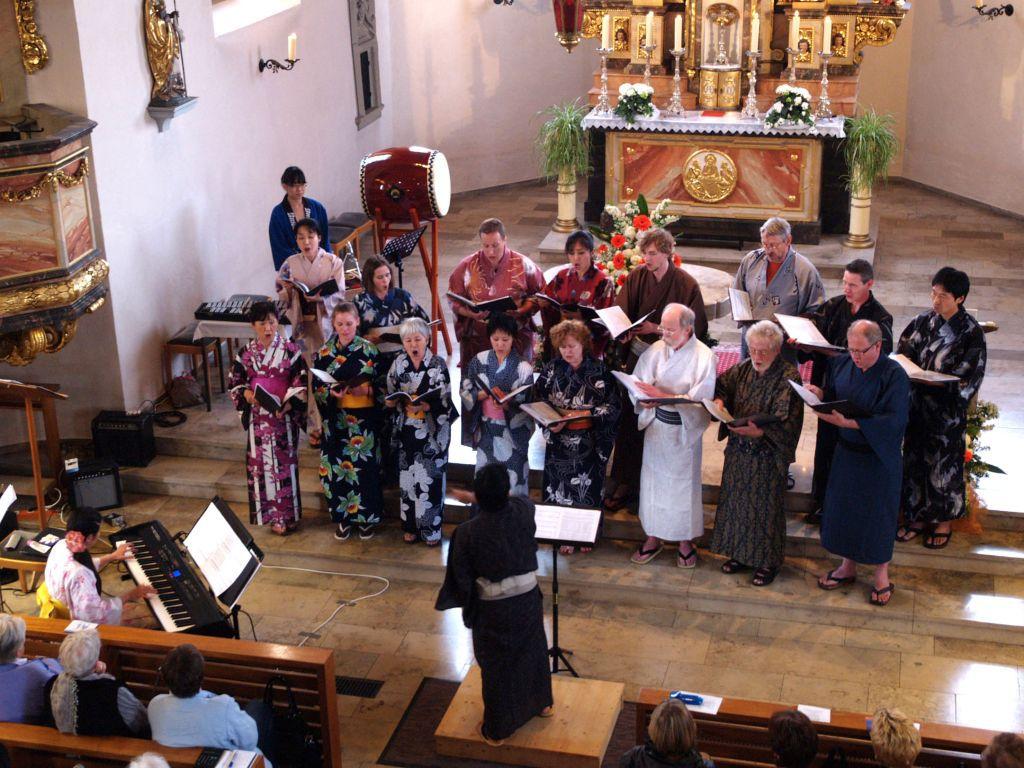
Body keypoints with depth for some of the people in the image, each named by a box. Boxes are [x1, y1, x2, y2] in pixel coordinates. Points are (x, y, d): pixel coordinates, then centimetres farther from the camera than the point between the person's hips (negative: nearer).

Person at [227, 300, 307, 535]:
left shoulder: (291, 350, -6)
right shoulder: (246, 353, 1)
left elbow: (301, 385, -6)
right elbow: (235, 383, 6)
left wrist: (287, 406, -21)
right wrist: (248, 395, -15)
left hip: (283, 417, -2)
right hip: (257, 417, 2)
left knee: (284, 463, 4)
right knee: (259, 463, 6)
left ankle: (286, 515, 14)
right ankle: (266, 514, 17)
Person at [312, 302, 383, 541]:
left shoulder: (369, 350, -2)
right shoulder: (324, 353, 3)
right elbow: (317, 387, 3)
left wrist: (367, 389, -14)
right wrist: (331, 393, -15)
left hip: (364, 417, -2)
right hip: (336, 419, 2)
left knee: (365, 466, 1)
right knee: (338, 467, 3)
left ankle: (366, 517, 16)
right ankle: (343, 518, 18)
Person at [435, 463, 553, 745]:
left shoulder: (467, 532, -24)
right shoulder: (523, 512, -16)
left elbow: (462, 577, -12)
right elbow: (524, 498, 11)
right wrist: (498, 496, 19)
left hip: (492, 608, -3)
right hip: (527, 599, 3)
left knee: (497, 666, 15)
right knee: (532, 651, 28)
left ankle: (496, 729, 30)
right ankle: (542, 703, 50)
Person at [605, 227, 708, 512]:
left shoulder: (686, 284, -9)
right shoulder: (636, 278, 0)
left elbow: (696, 329, -7)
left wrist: (656, 329, -17)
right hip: (638, 358, 3)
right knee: (629, 420, 3)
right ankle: (624, 483, 13)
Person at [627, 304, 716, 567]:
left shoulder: (703, 356, -14)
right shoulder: (655, 350, -4)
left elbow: (700, 398, -19)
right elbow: (636, 383, -2)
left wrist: (663, 396, -26)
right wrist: (644, 399, -24)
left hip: (685, 429, -3)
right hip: (656, 425, 3)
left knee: (683, 483, 8)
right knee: (653, 479, 12)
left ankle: (685, 540, 26)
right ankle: (653, 537, 28)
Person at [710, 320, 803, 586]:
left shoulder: (789, 377, -17)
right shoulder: (745, 368, 2)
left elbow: (786, 421, -22)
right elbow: (722, 384, 12)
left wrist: (760, 431, -38)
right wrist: (718, 400, -12)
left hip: (768, 455, -6)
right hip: (739, 450, 6)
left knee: (766, 506, 5)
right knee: (737, 500, 16)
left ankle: (768, 561, 20)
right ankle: (741, 552, 33)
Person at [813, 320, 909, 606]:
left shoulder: (894, 375, -20)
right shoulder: (842, 363, -3)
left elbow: (894, 420, -25)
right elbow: (834, 397, 11)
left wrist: (849, 423, -32)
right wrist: (820, 395, -13)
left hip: (879, 458, -5)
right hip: (846, 452, 5)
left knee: (877, 514, 7)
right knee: (843, 508, 14)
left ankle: (881, 575, 25)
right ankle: (848, 566, 33)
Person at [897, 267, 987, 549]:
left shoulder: (971, 332, -14)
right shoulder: (923, 322, -1)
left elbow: (967, 380, -15)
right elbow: (903, 356, 6)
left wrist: (935, 381, -26)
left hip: (948, 411, -5)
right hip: (918, 406, 5)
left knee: (944, 463, 9)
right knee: (916, 460, 14)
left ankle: (945, 520, 29)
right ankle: (919, 517, 32)